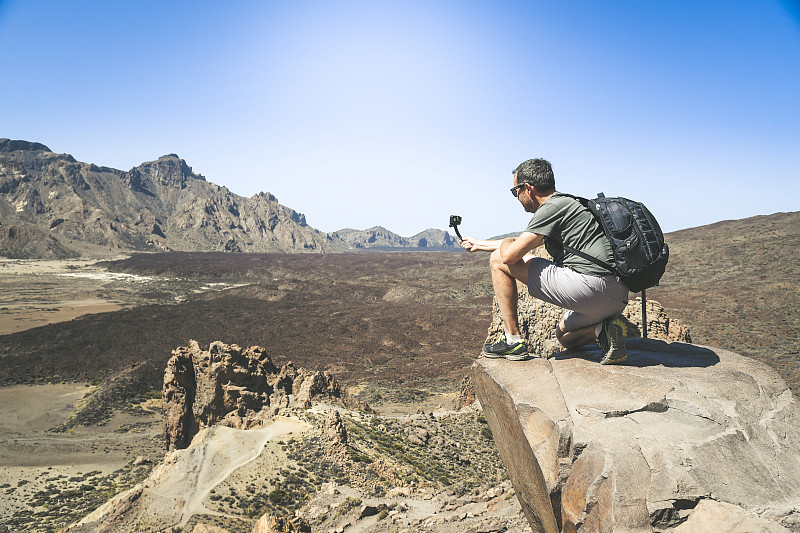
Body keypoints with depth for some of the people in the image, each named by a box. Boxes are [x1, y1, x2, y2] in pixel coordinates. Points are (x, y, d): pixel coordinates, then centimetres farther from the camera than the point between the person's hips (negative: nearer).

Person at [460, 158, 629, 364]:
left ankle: (512, 341, 2)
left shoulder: (553, 207, -7)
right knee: (564, 336, 37)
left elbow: (509, 254, -13)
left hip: (590, 284, -10)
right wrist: (480, 244, 46)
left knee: (499, 260, -1)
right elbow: (522, 243, 36)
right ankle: (605, 329, 6)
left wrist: (505, 243, 13)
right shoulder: (568, 204, 24)